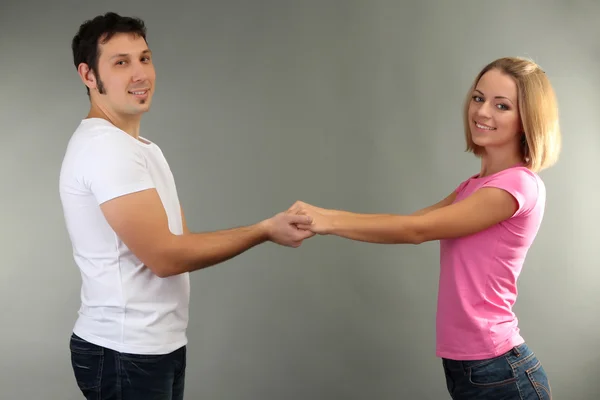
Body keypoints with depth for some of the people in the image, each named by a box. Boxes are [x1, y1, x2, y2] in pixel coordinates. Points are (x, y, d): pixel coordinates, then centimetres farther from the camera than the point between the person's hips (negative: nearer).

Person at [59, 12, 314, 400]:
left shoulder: (139, 146, 14)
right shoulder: (105, 146, -19)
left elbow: (179, 240, 9)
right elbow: (164, 255, -21)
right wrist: (264, 231, -14)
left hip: (158, 346, 9)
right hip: (126, 353, -9)